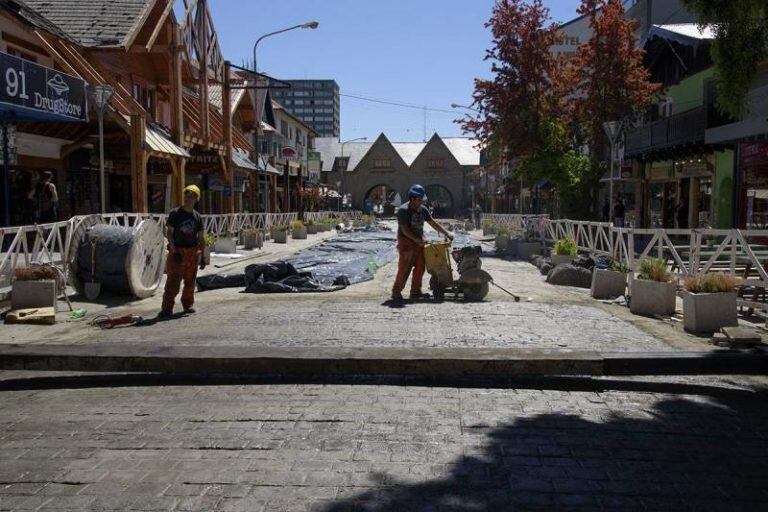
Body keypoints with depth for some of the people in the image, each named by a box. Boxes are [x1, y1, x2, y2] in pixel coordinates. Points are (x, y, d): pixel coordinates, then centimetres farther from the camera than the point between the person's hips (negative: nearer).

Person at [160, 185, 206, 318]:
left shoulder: (197, 217, 9)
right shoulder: (175, 213, -2)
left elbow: (201, 238, 13)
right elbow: (169, 233, -6)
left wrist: (202, 256, 9)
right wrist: (174, 250, -15)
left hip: (193, 252, 4)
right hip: (177, 251, -4)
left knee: (190, 281, 10)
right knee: (173, 282, -8)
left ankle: (188, 304, 25)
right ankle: (167, 308, -6)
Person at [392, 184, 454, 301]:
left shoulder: (422, 209, 7)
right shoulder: (403, 210, -15)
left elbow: (433, 223, 12)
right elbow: (405, 230, -19)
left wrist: (447, 234, 8)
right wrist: (418, 240, -23)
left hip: (419, 242, 7)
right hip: (406, 242, -7)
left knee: (420, 267, 6)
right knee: (404, 269, -8)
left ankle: (415, 292, 14)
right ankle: (396, 292, 2)